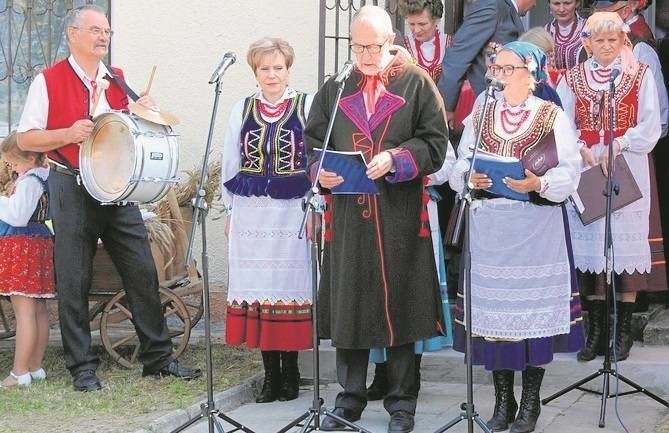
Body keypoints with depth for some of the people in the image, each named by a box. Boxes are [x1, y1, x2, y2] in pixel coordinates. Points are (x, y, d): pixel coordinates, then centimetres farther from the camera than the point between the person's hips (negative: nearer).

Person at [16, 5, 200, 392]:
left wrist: (144, 113, -1)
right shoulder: (49, 82, -2)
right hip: (72, 189, -4)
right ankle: (82, 367, 9)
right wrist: (70, 134, -18)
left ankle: (159, 357, 10)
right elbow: (25, 139, -3)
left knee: (143, 272, 2)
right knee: (74, 280, 0)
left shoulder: (118, 81, 11)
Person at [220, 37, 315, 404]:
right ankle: (271, 372, 10)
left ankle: (289, 370, 8)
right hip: (251, 215, 3)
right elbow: (229, 163, 14)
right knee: (258, 288, 3)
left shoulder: (307, 106, 1)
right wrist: (230, 211, 12)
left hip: (293, 214, -3)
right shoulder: (242, 110, 10)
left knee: (290, 287, -1)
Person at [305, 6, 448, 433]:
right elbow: (313, 140, 13)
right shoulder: (336, 88, 11)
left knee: (399, 304, 2)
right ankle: (350, 397, 19)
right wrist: (321, 170, -7)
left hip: (400, 217, -3)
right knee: (348, 303, 6)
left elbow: (435, 142, -2)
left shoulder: (416, 84, 2)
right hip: (348, 216, 3)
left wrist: (395, 160, -18)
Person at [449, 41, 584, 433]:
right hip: (489, 228, 3)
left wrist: (539, 184, -23)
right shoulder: (480, 115, 12)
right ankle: (503, 401, 16)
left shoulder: (553, 117, 1)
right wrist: (470, 178, -11)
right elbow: (459, 166, 10)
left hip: (537, 228, -3)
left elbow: (569, 173, -5)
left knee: (534, 310, -1)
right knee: (494, 310, 4)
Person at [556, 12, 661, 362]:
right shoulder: (572, 78, 8)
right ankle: (595, 330, 7)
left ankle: (623, 330, 3)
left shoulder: (640, 75, 3)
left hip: (627, 171, -2)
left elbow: (650, 125, -1)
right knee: (590, 241, 0)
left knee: (626, 241, -3)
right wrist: (583, 150, -13)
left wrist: (619, 144, -14)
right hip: (585, 170, 2)